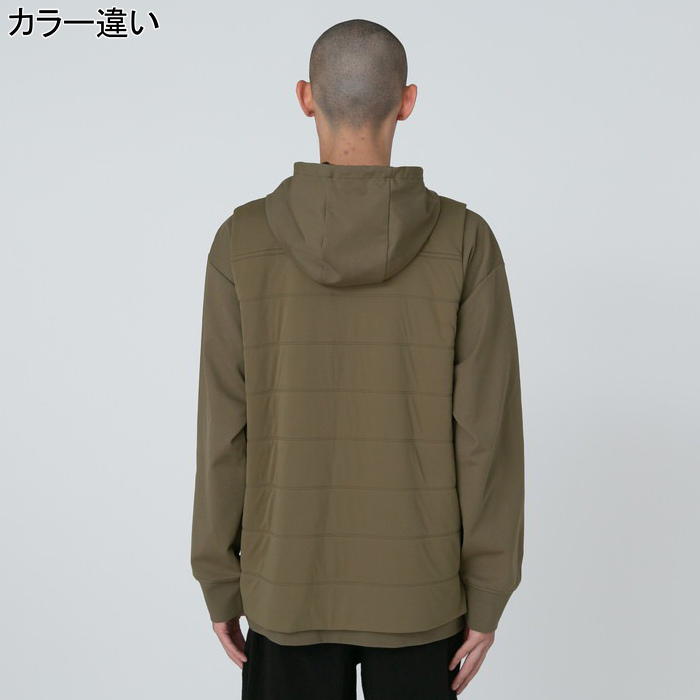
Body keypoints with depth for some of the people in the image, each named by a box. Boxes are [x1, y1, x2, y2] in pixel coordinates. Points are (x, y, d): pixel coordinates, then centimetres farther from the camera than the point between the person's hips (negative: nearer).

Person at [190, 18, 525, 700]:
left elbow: (223, 434, -7)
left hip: (288, 588, 1)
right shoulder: (464, 240, -11)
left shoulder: (243, 240, -10)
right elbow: (487, 433, -10)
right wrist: (488, 595, 0)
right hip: (419, 591, 0)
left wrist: (219, 583, 5)